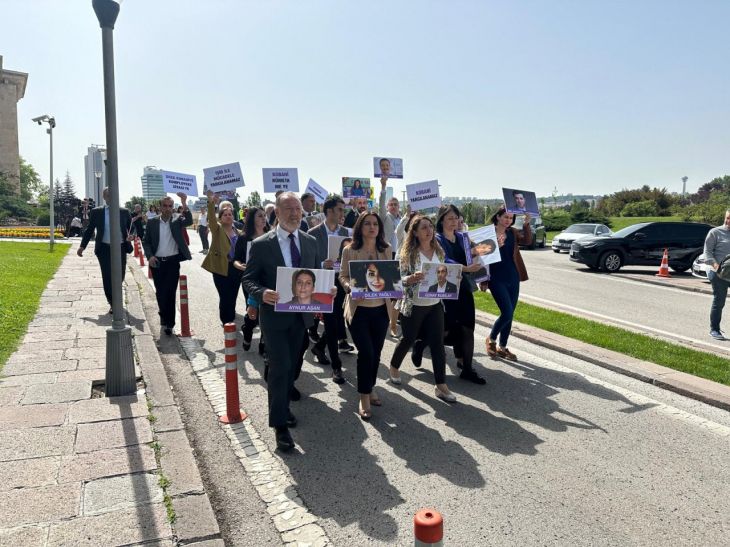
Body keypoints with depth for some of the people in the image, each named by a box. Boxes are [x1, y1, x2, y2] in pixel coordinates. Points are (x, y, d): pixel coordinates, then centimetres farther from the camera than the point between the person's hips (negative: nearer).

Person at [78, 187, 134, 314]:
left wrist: (130, 235, -15)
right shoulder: (96, 212, 3)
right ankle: (112, 303, 12)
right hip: (104, 249, -1)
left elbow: (131, 227, 8)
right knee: (107, 277, -2)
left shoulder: (124, 212, 5)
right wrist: (82, 246, 0)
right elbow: (89, 230, 6)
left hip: (120, 248, 1)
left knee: (120, 276, 7)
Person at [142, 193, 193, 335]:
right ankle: (164, 314, 34)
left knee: (170, 292, -3)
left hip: (173, 262, -2)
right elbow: (145, 241, 5)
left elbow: (189, 221, -21)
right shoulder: (152, 222, 2)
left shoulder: (177, 221, -1)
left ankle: (169, 322, 5)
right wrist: (149, 256, -10)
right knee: (160, 292, 12)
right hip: (157, 262, 2)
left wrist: (184, 203, -33)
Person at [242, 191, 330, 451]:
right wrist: (262, 293, -27)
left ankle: (283, 407, 38)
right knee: (280, 367, -7)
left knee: (291, 366, 18)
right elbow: (248, 279, -6)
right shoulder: (261, 244, -10)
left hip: (301, 314, 5)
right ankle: (279, 423, 7)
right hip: (275, 315, -5)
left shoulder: (310, 241, 4)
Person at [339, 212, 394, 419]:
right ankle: (364, 397, 11)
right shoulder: (350, 250, -5)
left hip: (381, 309, 4)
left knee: (376, 353, 13)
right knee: (366, 353, -7)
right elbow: (343, 276, -2)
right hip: (358, 309, -4)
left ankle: (369, 389, 34)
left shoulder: (386, 249, 4)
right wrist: (351, 288, -22)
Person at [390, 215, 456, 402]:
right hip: (413, 306, -4)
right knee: (408, 340, 12)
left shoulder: (439, 251, 4)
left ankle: (441, 385, 8)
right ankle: (394, 366, 40)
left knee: (438, 344, 0)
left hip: (435, 305, 4)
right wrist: (414, 277, -31)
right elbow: (401, 280, -12)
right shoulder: (409, 253, -11)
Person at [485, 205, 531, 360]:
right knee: (507, 314, -11)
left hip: (513, 278, 6)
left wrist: (526, 224, -22)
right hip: (497, 279, -6)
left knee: (509, 315, 10)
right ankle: (491, 339, 15)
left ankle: (502, 348, 24)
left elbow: (527, 241, -9)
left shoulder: (513, 232, 8)